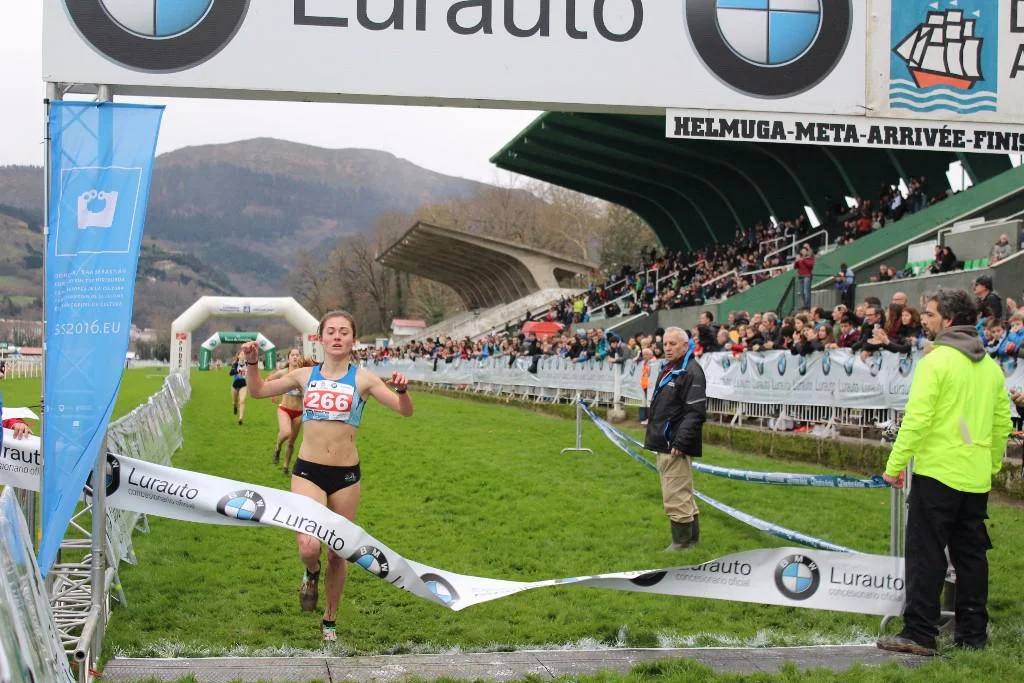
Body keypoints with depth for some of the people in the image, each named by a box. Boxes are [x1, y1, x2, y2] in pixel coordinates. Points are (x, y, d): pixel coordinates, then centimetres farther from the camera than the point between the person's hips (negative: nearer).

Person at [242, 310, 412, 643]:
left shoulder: (363, 378, -1)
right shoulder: (306, 375, 5)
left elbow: (405, 410, -8)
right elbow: (258, 391, 17)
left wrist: (402, 390, -28)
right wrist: (252, 362, 0)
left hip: (346, 476, 0)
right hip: (308, 472, 0)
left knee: (337, 554, 10)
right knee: (309, 546, -21)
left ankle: (330, 620, 32)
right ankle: (312, 573, 16)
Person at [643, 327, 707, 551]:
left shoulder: (691, 372, -14)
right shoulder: (668, 370, 18)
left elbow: (695, 413, -21)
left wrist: (680, 443, -24)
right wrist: (654, 435, 20)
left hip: (675, 447, -10)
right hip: (664, 444, 10)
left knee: (676, 497, -7)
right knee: (682, 494, 18)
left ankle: (682, 541, 2)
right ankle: (691, 536, 27)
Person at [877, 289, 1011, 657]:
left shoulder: (936, 361, -11)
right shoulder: (990, 365, 11)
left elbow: (917, 419, -17)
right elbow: (1002, 422, 15)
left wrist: (895, 465, -12)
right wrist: (992, 463, 24)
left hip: (937, 472, -7)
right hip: (976, 478, 7)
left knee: (925, 554, -3)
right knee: (971, 554, 13)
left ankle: (919, 633, -3)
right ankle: (972, 631, 17)